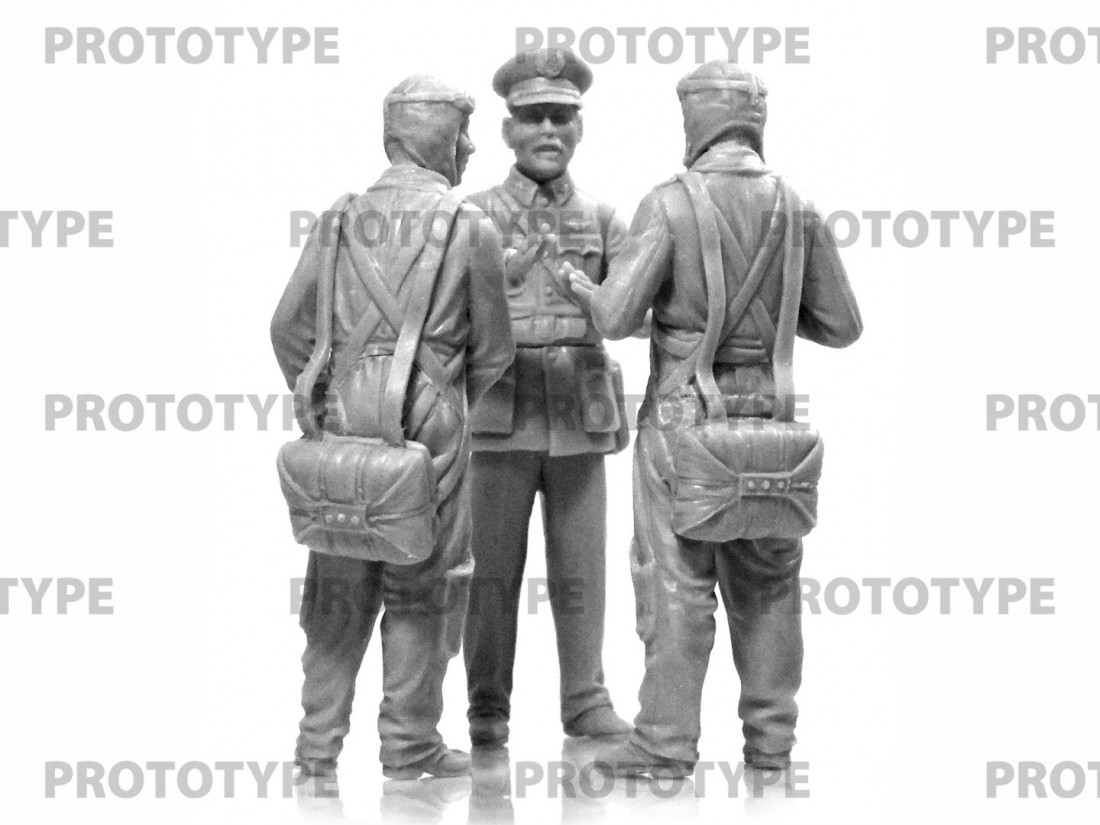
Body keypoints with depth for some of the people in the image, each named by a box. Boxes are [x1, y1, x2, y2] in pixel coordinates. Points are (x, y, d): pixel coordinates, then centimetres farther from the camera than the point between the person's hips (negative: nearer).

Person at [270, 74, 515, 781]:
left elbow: (290, 326, 6)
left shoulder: (342, 218, 8)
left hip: (344, 410, 3)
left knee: (340, 584, 10)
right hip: (428, 411, -3)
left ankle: (319, 742, 14)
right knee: (421, 585, 6)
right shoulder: (470, 226, -1)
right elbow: (494, 346, 4)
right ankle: (410, 745, 11)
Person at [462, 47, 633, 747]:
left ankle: (586, 701, 18)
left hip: (581, 415, 2)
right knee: (494, 570, 3)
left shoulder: (602, 221, 11)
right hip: (500, 415, -2)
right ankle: (489, 710, 14)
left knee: (581, 570, 7)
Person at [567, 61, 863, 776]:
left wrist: (586, 289, 8)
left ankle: (667, 740, 5)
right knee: (766, 580, 13)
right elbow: (841, 326, 5)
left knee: (677, 577, 2)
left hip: (684, 409, -4)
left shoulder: (671, 202, -10)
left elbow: (617, 318, -13)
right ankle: (771, 738, 18)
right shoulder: (798, 209, 1)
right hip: (766, 406, 4)